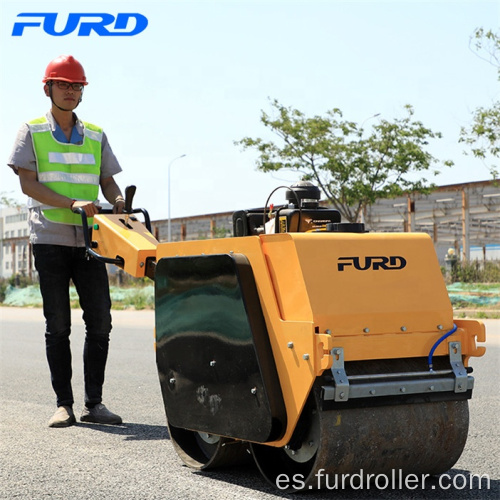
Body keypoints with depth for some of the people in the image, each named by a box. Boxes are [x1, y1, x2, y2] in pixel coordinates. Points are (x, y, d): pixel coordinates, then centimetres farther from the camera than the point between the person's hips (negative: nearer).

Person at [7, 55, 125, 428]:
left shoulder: (96, 136, 16)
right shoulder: (32, 132, 6)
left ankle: (94, 403, 7)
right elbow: (28, 183, -4)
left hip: (89, 240, 3)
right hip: (50, 239, -3)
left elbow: (107, 181, 14)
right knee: (58, 325, 0)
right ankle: (64, 404, 7)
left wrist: (118, 200, -11)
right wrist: (72, 203, -18)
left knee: (100, 320, -2)